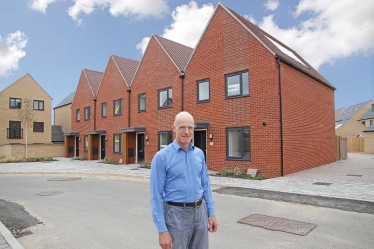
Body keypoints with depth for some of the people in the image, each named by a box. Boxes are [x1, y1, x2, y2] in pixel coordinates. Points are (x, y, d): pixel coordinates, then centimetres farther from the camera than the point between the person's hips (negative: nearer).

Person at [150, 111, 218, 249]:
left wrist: (211, 213, 7)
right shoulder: (162, 157, -12)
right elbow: (156, 195, -11)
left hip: (200, 212, 5)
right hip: (176, 214, -5)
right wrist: (162, 229, -13)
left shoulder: (199, 154, 4)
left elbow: (205, 184, 11)